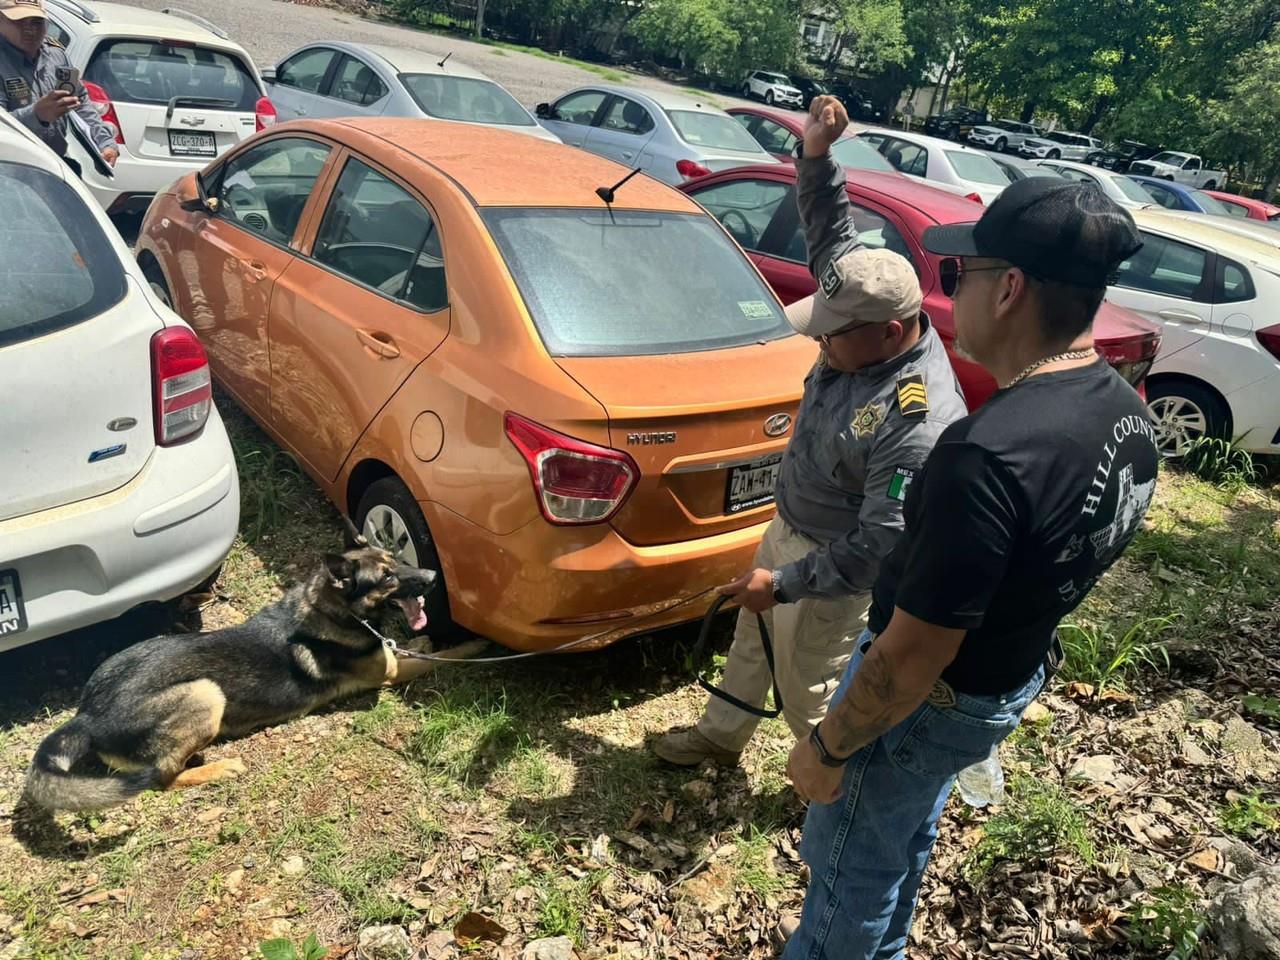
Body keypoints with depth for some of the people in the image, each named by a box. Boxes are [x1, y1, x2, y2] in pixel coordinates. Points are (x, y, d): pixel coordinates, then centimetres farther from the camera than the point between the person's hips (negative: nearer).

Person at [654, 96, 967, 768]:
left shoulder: (919, 422, -37)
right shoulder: (867, 326, -13)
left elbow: (878, 546, -33)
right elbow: (833, 236, 1)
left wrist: (786, 583, -24)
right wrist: (817, 154, -12)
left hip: (834, 565, -9)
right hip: (789, 526, 9)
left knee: (809, 688, 12)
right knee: (752, 639, 27)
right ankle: (720, 735, 52)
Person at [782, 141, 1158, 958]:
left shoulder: (989, 455, -36)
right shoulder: (1129, 417, -7)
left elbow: (914, 653, -29)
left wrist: (826, 750, -15)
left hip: (934, 699, -9)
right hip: (1019, 675, 9)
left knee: (850, 867, 16)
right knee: (909, 833, 32)